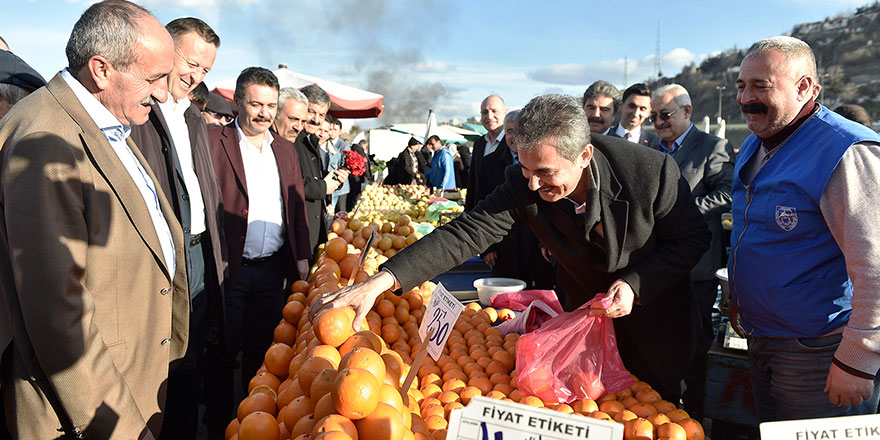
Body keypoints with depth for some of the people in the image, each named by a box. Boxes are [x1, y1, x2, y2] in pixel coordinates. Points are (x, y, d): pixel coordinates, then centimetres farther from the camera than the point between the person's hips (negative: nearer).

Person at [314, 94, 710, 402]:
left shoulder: (652, 171, -30)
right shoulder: (522, 185, -26)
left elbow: (693, 238, -15)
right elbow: (464, 234, -31)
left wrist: (635, 284, -29)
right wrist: (383, 280, -42)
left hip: (655, 310, -1)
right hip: (587, 309, 2)